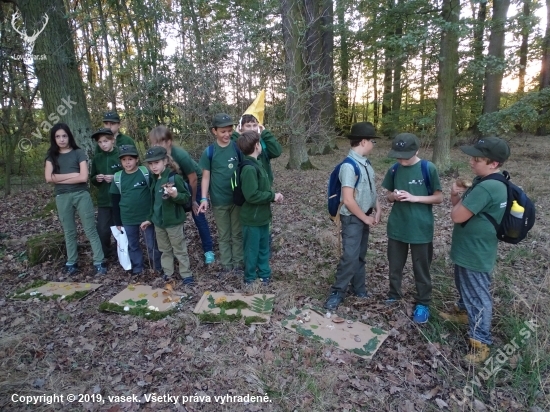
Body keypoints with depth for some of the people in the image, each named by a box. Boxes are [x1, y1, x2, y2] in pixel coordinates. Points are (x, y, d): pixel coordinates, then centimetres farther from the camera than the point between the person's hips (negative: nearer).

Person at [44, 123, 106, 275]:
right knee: (69, 232, 11)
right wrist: (72, 174, -9)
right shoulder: (51, 156, 9)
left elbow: (83, 177, -10)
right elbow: (49, 178, -5)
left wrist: (59, 178, -7)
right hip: (62, 197, 3)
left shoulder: (78, 153, 1)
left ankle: (99, 262, 0)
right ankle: (71, 263, 21)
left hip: (81, 195, -3)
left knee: (90, 230, -2)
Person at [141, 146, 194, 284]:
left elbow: (186, 197, -15)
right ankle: (167, 273, 31)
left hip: (173, 222, -7)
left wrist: (176, 195, -35)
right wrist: (149, 219, 19)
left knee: (179, 250, 5)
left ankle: (186, 274, 16)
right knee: (165, 250, 18)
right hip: (158, 222, 7)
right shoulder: (155, 180, 7)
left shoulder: (175, 177, -16)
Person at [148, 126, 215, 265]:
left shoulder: (181, 155, -36)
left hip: (193, 183, -4)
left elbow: (193, 179, -23)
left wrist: (193, 200, -11)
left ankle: (209, 250, 6)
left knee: (198, 216, -4)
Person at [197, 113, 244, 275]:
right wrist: (204, 198, -9)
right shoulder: (209, 152, -4)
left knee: (237, 233, 10)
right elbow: (206, 176, -1)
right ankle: (226, 265, 22)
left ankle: (238, 263, 22)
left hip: (237, 198, 0)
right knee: (224, 235, 11)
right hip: (219, 201, 0)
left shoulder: (238, 148, -3)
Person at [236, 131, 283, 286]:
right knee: (252, 250, 7)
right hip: (252, 218, -9)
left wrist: (272, 195, -3)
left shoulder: (256, 164, 7)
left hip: (262, 216, 9)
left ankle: (264, 274, 35)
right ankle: (250, 278, 24)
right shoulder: (249, 169, -23)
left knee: (264, 247, 20)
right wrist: (273, 196, -18)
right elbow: (252, 195, -28)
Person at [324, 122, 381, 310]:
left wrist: (378, 210, 2)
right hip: (353, 218, -8)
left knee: (360, 255, 17)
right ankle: (337, 292, 9)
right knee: (350, 256, -6)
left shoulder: (365, 162, 5)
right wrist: (366, 218, -14)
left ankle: (358, 287, 32)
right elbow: (348, 200, -25)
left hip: (365, 216, 8)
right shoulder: (349, 166, -22)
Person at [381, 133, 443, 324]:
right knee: (395, 265, 17)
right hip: (397, 226, 4)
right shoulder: (394, 170, 1)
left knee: (421, 269, 10)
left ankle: (423, 304, 27)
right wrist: (394, 196, -13)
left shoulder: (428, 168, -10)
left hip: (420, 228, -3)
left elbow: (439, 198, -6)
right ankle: (394, 295, 37)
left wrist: (414, 198, -19)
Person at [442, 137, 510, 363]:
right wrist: (456, 194, -11)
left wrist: (461, 196, -8)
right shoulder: (484, 181, 4)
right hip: (468, 249, 10)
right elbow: (460, 208, 10)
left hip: (476, 254, -10)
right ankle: (463, 311, 52)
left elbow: (457, 216, -27)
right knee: (464, 286, 29)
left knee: (478, 296, 3)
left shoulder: (486, 188, -30)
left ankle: (481, 342, 17)